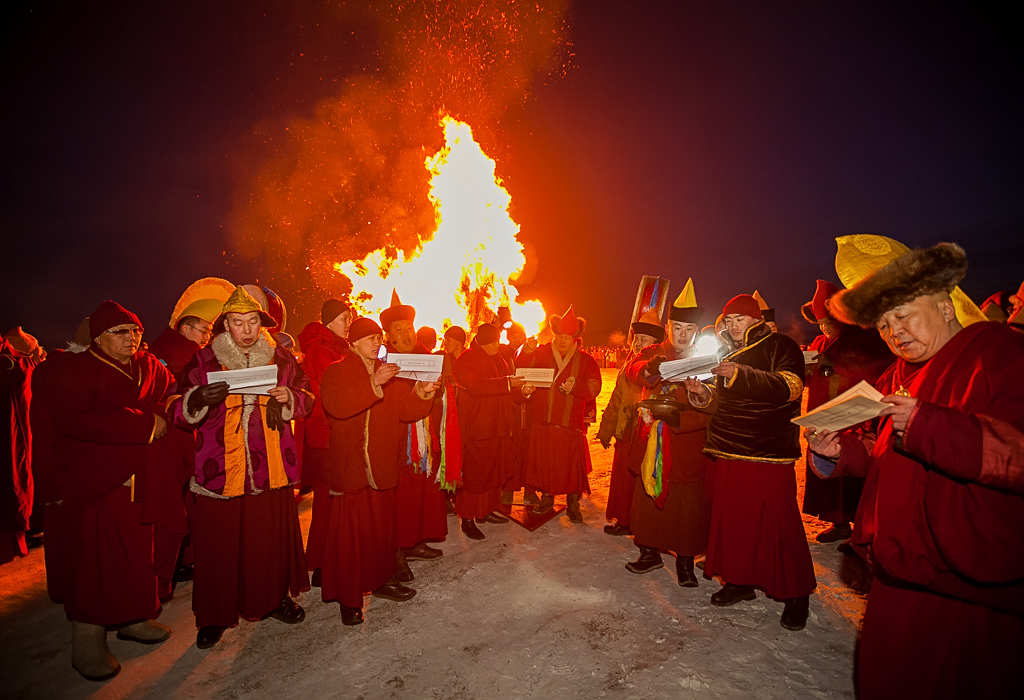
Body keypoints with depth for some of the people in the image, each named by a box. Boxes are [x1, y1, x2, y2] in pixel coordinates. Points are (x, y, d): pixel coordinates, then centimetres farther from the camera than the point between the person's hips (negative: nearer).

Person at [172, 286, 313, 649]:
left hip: (271, 468, 2)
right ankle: (215, 615, 25)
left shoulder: (280, 358, 6)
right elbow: (179, 414, -1)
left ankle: (275, 597, 32)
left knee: (273, 536, 10)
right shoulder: (203, 361, 1)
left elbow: (307, 398, 12)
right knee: (219, 545, 5)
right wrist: (198, 399, -22)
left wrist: (289, 398, -10)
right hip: (219, 470, -1)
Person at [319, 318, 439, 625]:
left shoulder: (389, 374, 14)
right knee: (349, 530, 0)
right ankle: (348, 597, 12)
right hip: (349, 467, -5)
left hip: (382, 467, 5)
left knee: (383, 526, 13)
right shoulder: (337, 372, -2)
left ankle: (382, 579, 30)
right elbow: (336, 405, -23)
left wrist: (421, 394, -14)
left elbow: (404, 410, 6)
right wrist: (373, 385, -30)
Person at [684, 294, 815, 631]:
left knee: (779, 523, -2)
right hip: (728, 451, 6)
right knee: (732, 517, 9)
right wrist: (705, 395, 2)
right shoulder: (728, 353, 18)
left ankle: (796, 594, 15)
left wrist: (741, 374, -30)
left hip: (770, 454, -6)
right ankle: (740, 581, 25)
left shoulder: (781, 346, -2)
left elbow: (789, 387, -20)